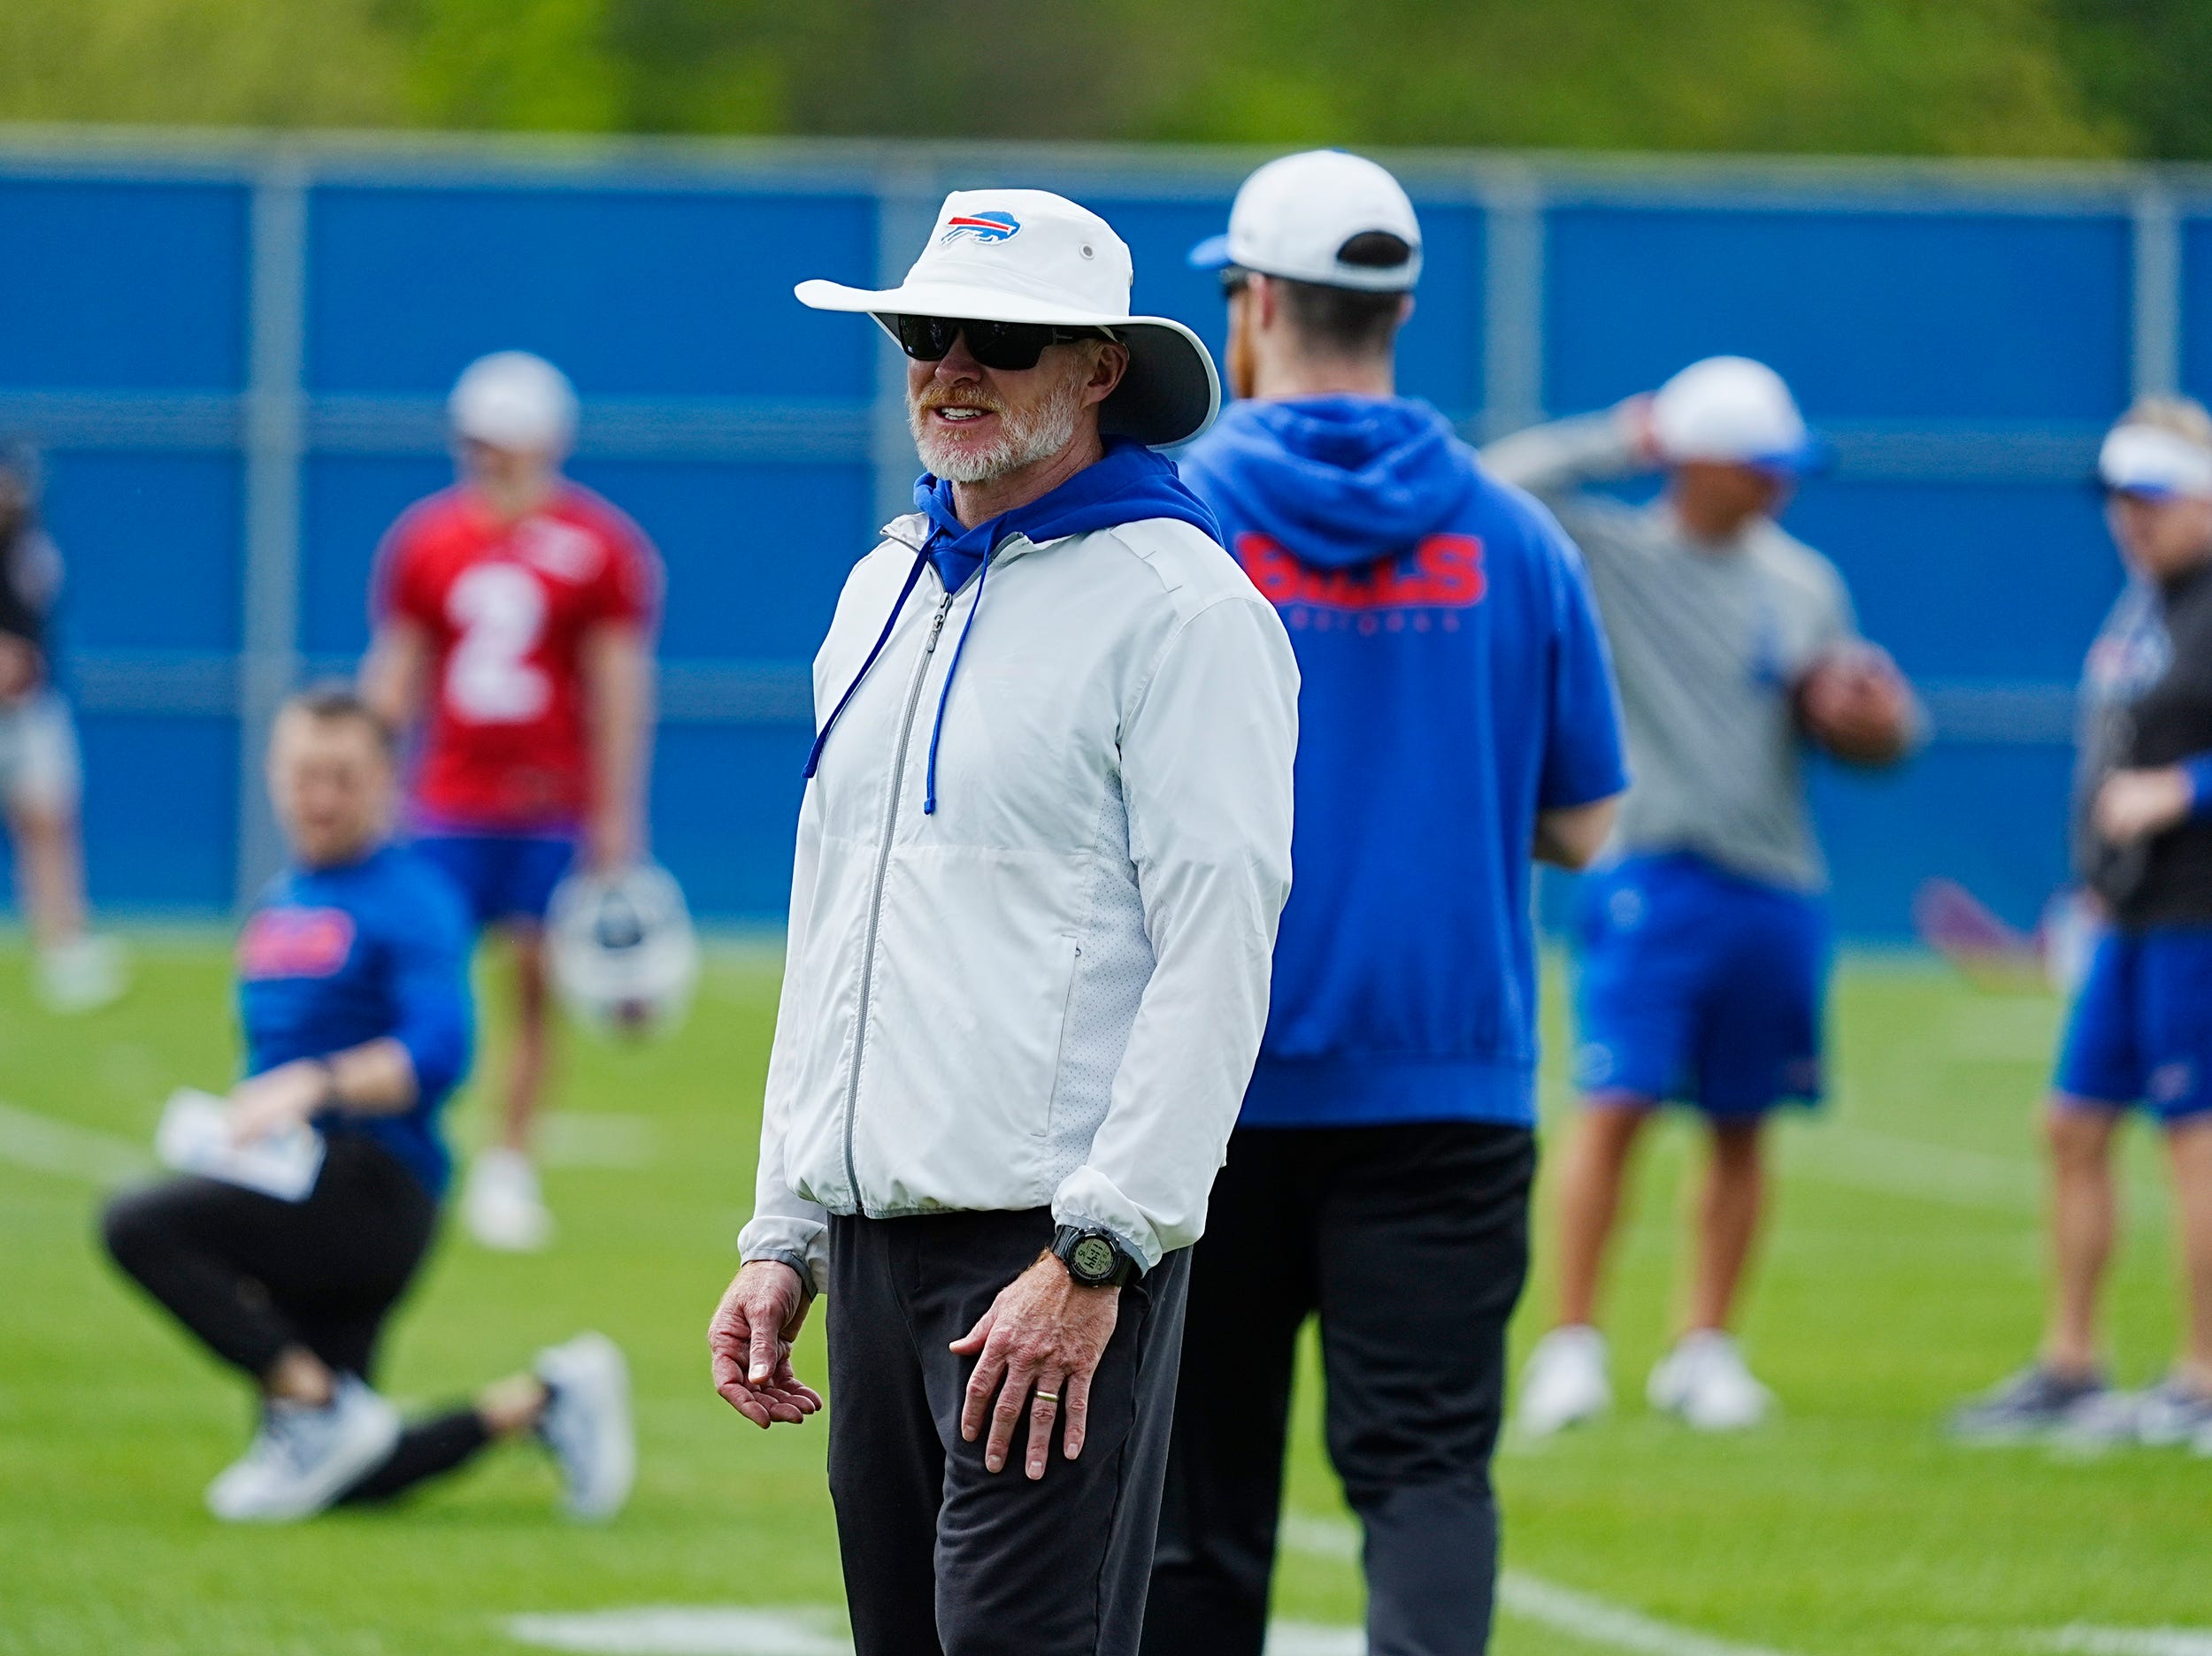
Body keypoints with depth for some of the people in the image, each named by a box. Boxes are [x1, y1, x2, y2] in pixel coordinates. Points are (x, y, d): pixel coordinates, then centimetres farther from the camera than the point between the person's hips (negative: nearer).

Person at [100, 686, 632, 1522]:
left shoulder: (410, 903, -7)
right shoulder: (276, 905, 17)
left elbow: (435, 1055, -22)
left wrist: (316, 1085, -35)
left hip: (374, 1191, -8)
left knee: (141, 1226, -27)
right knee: (344, 1484, 3)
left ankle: (321, 1407, -22)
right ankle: (537, 1403, 16)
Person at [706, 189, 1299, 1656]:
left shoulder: (1177, 605, -7)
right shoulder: (885, 592, 18)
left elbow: (1216, 956, -14)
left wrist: (1099, 1257, -20)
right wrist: (785, 1236, 18)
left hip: (1058, 1252, -8)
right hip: (875, 1243, 8)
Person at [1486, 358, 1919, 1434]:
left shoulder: (1805, 584, 14)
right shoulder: (1609, 556, 0)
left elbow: (1848, 719, 20)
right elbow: (1505, 486, -13)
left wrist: (1865, 726, -2)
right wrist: (1628, 441, -12)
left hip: (1775, 889, 5)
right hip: (1654, 872, -5)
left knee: (1741, 1130, 7)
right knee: (1617, 1106, -12)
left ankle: (1707, 1349, 16)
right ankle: (1573, 1343, -6)